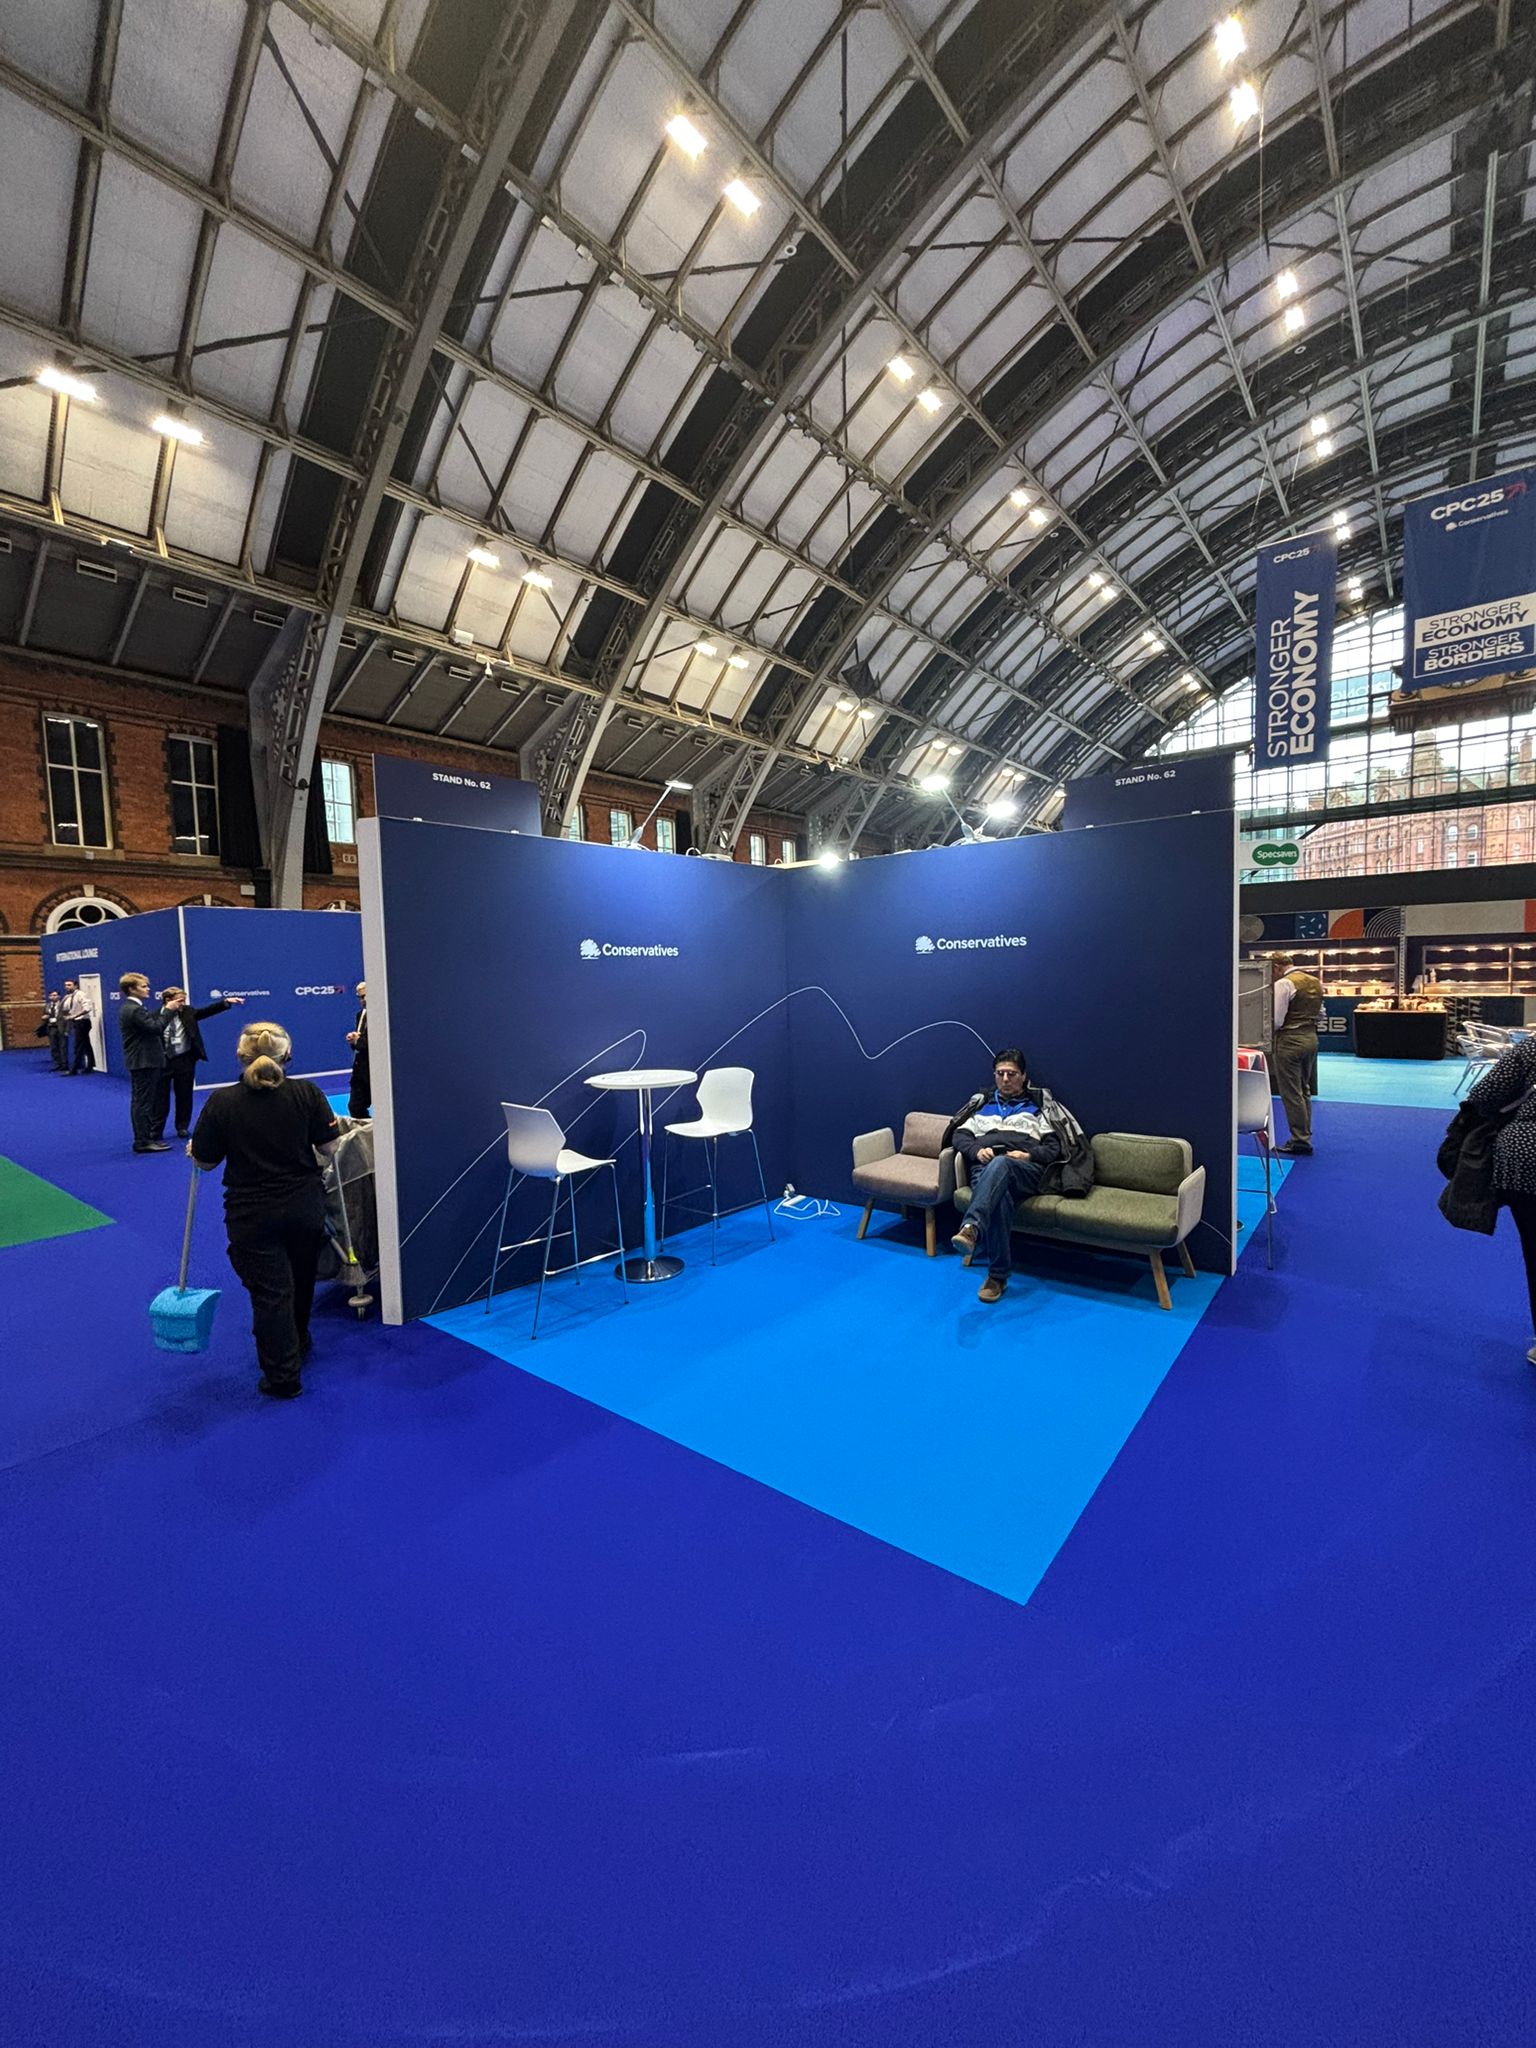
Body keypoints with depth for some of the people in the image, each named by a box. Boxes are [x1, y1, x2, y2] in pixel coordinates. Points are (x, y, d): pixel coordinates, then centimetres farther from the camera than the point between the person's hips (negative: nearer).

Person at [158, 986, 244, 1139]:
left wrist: (226, 1002, -19)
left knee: (184, 1095, 9)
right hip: (162, 1061, -2)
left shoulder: (187, 1012, 1)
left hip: (184, 1060, 2)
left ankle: (182, 1127, 21)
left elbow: (207, 1010, -9)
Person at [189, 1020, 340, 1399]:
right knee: (301, 1282, 23)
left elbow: (205, 1162, -2)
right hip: (306, 1208, 2)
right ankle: (298, 1346, 43)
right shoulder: (307, 1093, -10)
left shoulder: (222, 1102, -11)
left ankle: (283, 1376, 14)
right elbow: (328, 1148, -6)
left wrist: (192, 1151, 20)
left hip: (253, 1215, -2)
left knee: (270, 1292, 7)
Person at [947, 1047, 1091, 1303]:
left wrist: (1029, 1155, -8)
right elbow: (959, 1135, 21)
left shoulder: (1039, 1104, 24)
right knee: (998, 1198, -38)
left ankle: (971, 1229, -64)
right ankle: (998, 1275, -35)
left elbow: (1054, 1146, 12)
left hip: (1026, 1171, -2)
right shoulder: (982, 1104, 32)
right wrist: (976, 1150, -1)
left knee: (1000, 1164, -42)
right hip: (984, 1169, 2)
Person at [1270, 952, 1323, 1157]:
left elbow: (1276, 1021, -18)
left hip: (1290, 1040, -8)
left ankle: (1300, 1141, 3)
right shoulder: (1315, 981, 11)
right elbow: (1321, 1013, 17)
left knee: (1291, 1093, -1)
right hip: (1311, 1038, 9)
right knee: (1304, 1090, 17)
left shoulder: (1283, 984, -16)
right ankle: (1304, 1136, 23)